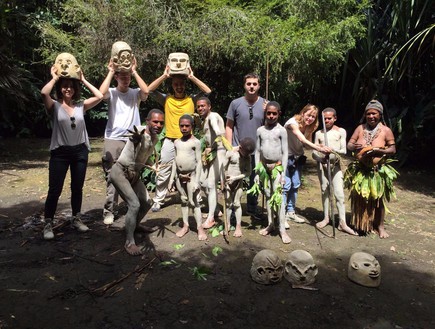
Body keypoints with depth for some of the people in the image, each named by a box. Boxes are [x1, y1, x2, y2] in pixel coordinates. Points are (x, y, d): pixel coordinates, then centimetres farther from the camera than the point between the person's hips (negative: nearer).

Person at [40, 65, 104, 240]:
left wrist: (83, 80, 1)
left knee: (77, 188, 12)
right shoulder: (54, 106, -2)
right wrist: (54, 78, -8)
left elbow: (99, 96, -4)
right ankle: (48, 224, 14)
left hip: (80, 151, 3)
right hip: (60, 152, -3)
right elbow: (44, 93, -23)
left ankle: (76, 219, 28)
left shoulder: (81, 106, 6)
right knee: (55, 189, 0)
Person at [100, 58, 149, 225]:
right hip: (113, 140, -1)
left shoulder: (135, 93, 8)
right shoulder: (111, 93, 4)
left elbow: (146, 91, -14)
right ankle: (108, 211, 4)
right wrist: (110, 72, -8)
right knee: (112, 176, -1)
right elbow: (101, 92, -18)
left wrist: (135, 72, -8)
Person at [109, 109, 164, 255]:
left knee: (147, 202, 16)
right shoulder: (140, 131, -24)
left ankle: (135, 225, 43)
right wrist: (136, 142, -69)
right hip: (120, 172, -8)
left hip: (134, 173, 9)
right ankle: (129, 242, -6)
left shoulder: (155, 138, 1)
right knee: (134, 204, -19)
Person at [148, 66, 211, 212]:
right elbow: (149, 90, -3)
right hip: (170, 141, 0)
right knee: (163, 173, 5)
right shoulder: (166, 99, 5)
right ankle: (158, 201, 16)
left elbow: (207, 91, -5)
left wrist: (192, 77, -7)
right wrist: (164, 76, -8)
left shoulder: (192, 99, 5)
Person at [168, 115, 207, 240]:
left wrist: (197, 180, -15)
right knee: (183, 200, 13)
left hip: (191, 175, -5)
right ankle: (185, 225, 23)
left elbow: (199, 162, -10)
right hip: (179, 176, 5)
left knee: (193, 201, -2)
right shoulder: (177, 142, 6)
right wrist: (172, 177, 9)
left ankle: (200, 227, 6)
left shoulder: (195, 142, -10)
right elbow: (175, 160, 11)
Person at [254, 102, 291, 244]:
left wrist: (283, 172, -11)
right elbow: (257, 151, 8)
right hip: (264, 166, 4)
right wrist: (257, 171, 5)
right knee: (268, 196, 12)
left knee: (278, 197, -7)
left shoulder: (281, 130, -5)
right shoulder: (260, 130, 5)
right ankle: (270, 224, 24)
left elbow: (285, 152, -6)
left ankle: (282, 229, 0)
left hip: (277, 166, -4)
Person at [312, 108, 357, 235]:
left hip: (335, 164, -2)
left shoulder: (341, 131, 3)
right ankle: (326, 217, 21)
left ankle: (342, 223, -3)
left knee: (339, 193, -6)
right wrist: (320, 157, -16)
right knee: (324, 191, 9)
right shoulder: (318, 133, 9)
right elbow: (314, 153, 6)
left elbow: (344, 150, -2)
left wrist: (333, 150, -22)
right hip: (322, 164, 2)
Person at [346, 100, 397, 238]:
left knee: (378, 199, 4)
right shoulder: (360, 128, 3)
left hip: (378, 171, -2)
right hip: (360, 170, 2)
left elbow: (393, 149, -4)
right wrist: (354, 147, -19)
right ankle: (359, 224, 23)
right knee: (359, 198, 7)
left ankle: (380, 226, 20)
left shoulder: (386, 131, -4)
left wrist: (379, 151, -21)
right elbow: (349, 145, 4)